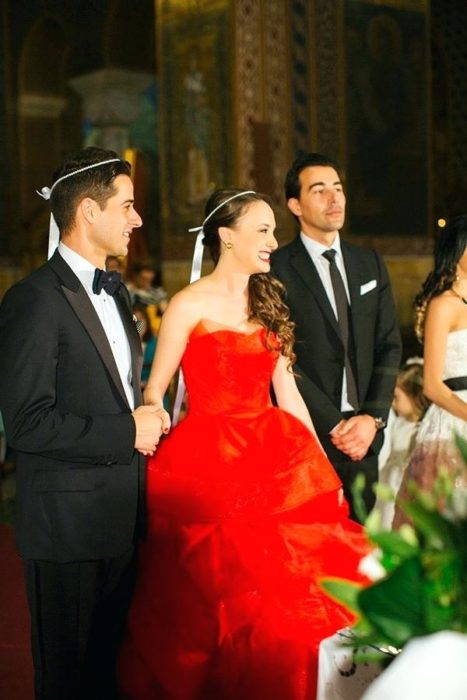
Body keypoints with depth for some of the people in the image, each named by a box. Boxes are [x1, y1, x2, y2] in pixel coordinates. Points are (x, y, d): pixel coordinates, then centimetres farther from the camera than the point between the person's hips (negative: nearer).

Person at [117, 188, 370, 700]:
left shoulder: (268, 303, 12)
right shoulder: (190, 305, -5)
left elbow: (287, 391, 12)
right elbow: (153, 394, -5)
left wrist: (322, 464, 7)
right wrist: (162, 458, -18)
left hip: (278, 459, 5)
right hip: (209, 462, -5)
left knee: (300, 591, 3)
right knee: (228, 598, 0)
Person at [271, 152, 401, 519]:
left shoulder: (371, 263, 11)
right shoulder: (277, 269, -6)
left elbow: (389, 346, 8)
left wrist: (373, 417, -5)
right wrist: (334, 426, -12)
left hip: (364, 434, 5)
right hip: (305, 434, -4)